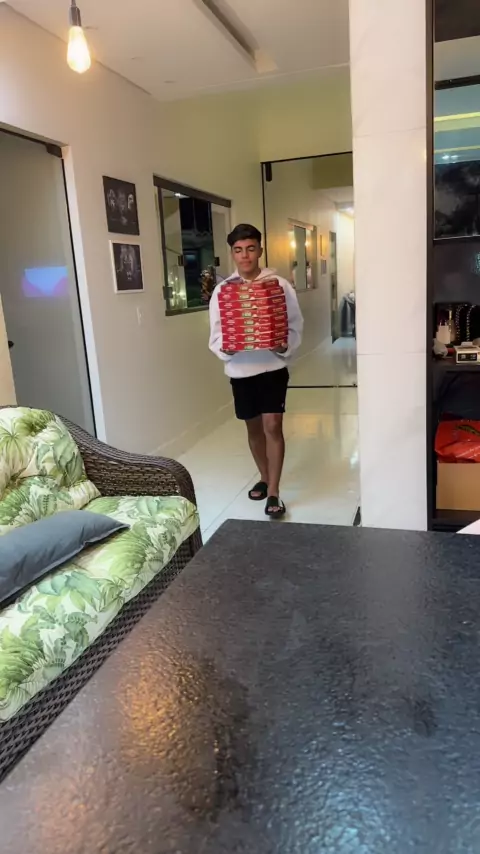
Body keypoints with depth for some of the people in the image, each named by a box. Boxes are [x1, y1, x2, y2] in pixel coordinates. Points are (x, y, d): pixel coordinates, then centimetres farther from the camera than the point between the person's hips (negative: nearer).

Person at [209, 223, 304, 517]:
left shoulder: (280, 285, -3)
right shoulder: (222, 290, 2)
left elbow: (296, 324, -2)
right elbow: (216, 332, 2)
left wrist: (286, 347, -20)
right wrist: (224, 348, -19)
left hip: (273, 366, -2)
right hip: (240, 369, 3)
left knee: (273, 425, -8)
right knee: (253, 426, 14)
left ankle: (274, 492, 1)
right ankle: (265, 477, 35)